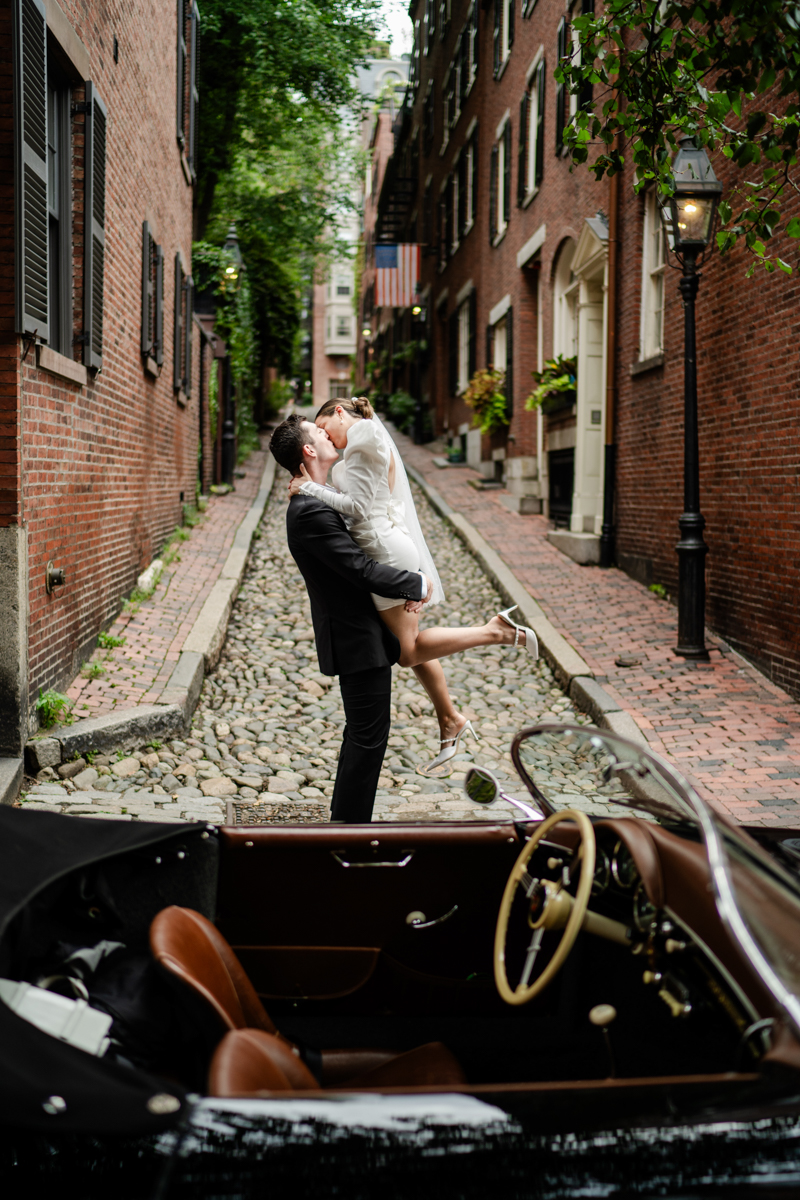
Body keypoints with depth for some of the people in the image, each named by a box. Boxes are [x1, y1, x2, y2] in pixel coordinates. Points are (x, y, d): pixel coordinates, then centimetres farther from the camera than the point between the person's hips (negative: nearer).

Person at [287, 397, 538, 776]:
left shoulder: (362, 436, -10)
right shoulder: (373, 440, 20)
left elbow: (356, 507, -17)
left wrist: (309, 488, -12)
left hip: (386, 552, -10)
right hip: (390, 549, 10)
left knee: (407, 650, -4)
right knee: (413, 646, 15)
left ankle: (496, 630, -4)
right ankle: (450, 724, 23)